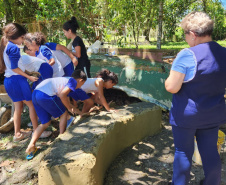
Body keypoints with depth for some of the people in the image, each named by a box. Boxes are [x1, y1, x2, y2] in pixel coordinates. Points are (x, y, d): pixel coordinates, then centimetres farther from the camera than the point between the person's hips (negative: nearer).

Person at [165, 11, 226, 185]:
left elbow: (172, 87, -23)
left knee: (183, 152, 11)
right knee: (210, 152, 18)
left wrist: (168, 79, -3)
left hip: (186, 114, -5)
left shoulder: (187, 55, -21)